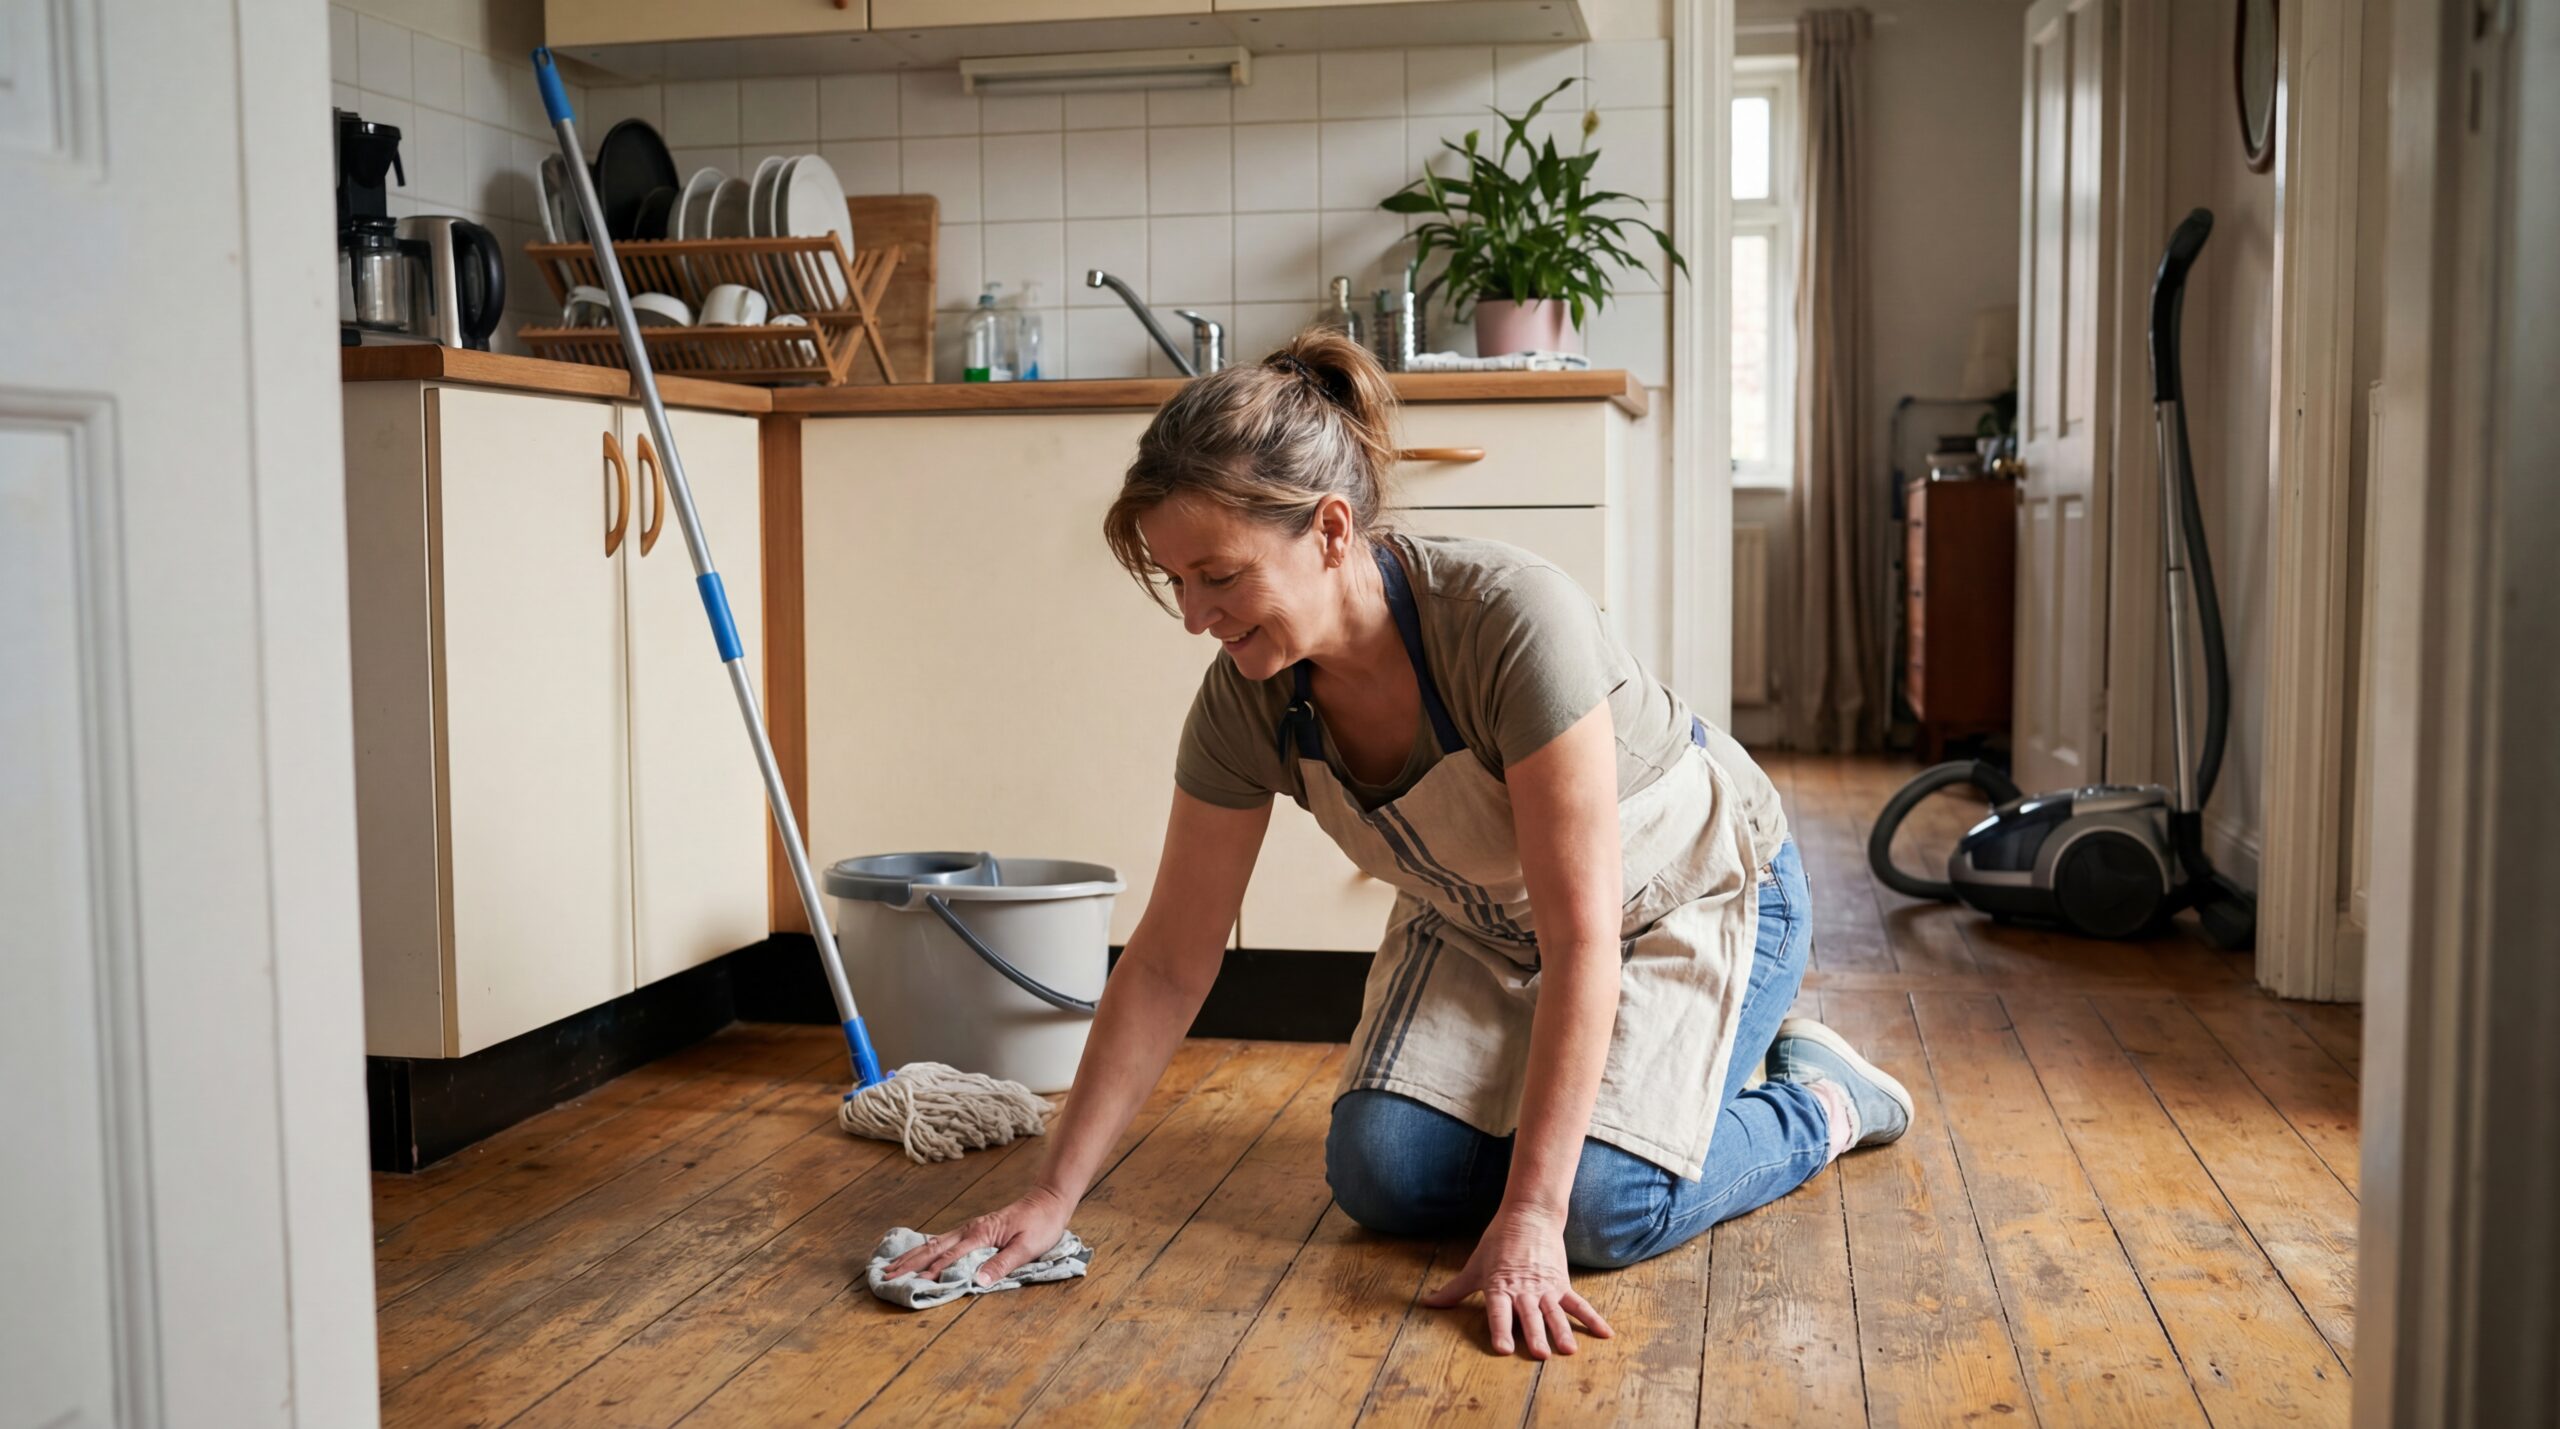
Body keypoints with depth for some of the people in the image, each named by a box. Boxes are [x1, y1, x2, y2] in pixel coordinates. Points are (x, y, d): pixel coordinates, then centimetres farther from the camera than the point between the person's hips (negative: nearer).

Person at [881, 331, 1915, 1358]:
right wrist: (1051, 1196, -12)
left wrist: (1530, 1216, -35)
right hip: (1483, 925, 5)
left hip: (1691, 897, -5)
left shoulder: (1516, 624, -38)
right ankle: (1551, 1090, 14)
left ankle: (1817, 1104, 6)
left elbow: (1581, 938, -34)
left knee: (1602, 1206, -22)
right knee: (1383, 1174, -15)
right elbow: (1169, 964, -11)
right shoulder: (1246, 699, -21)